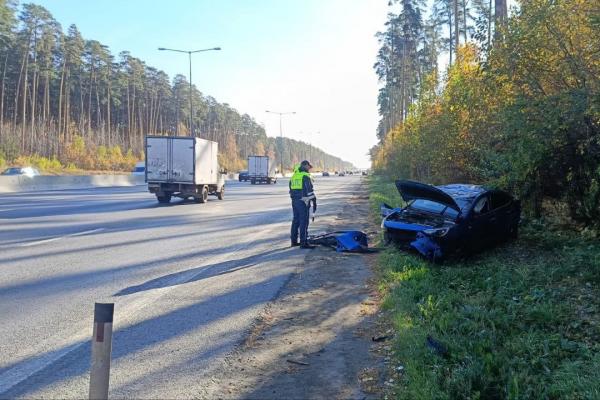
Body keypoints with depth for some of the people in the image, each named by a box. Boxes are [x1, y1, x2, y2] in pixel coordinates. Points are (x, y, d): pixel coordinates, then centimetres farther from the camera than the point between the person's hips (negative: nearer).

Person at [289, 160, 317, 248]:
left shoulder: (293, 176, 14)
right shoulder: (305, 176, -11)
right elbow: (310, 190, -16)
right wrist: (314, 202, -11)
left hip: (295, 201, 8)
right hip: (303, 202, -8)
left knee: (296, 221, 15)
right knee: (304, 222, -6)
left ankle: (294, 241, 21)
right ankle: (303, 243, -5)